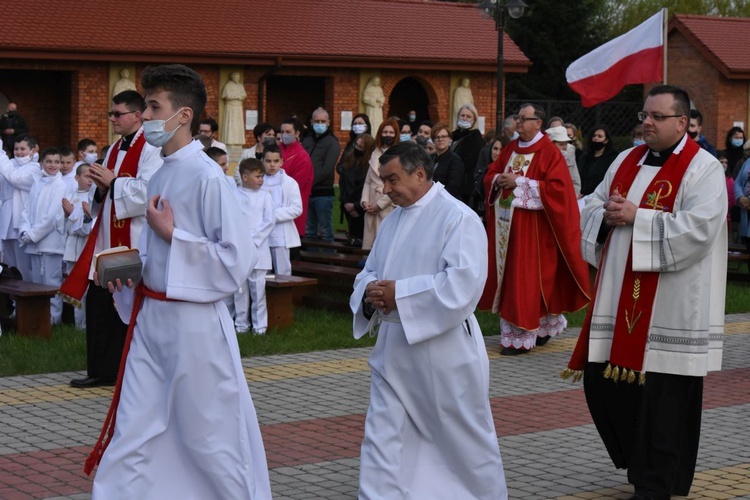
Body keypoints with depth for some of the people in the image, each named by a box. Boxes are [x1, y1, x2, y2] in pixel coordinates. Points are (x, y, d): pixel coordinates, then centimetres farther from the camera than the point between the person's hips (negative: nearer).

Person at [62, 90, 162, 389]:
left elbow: (148, 191, -24)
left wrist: (113, 182, -14)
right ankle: (103, 370, 18)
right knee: (99, 305, 9)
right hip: (107, 236, 9)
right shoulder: (115, 150, 16)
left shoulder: (149, 150, -11)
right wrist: (102, 187, 0)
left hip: (134, 241, -9)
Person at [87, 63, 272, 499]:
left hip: (193, 321, -8)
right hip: (151, 317, 8)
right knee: (133, 435, 9)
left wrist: (171, 235, -17)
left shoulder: (207, 176, -16)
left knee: (207, 436, 5)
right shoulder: (162, 174, 10)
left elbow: (238, 257, -20)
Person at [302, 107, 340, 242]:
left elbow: (326, 169, -11)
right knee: (309, 232, 10)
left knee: (325, 232, -3)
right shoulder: (306, 141, 16)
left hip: (323, 193, -5)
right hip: (307, 193, 5)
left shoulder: (332, 143, -1)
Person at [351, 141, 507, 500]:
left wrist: (400, 294, -23)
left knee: (464, 437, 9)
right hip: (394, 348, 7)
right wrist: (371, 292, -9)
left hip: (444, 351, -7)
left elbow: (463, 283, -23)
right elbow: (369, 272, 16)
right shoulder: (394, 221, 13)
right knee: (382, 437, 2)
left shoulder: (458, 218, -12)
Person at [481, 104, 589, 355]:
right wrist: (498, 180, -7)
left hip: (532, 227, -7)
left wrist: (518, 183, -18)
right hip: (506, 223, 7)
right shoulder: (511, 149, 12)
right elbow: (490, 175, 17)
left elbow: (556, 188, -17)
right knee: (508, 274, 9)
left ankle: (522, 336, 1)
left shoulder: (549, 152, -9)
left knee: (527, 277, -5)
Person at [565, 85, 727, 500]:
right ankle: (640, 461, 30)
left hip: (670, 306, -7)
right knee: (603, 383, 9)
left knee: (660, 395, -2)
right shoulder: (626, 161, 14)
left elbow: (699, 228, -19)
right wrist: (607, 216, -6)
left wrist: (636, 217, -17)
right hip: (619, 297, 7)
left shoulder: (702, 169, -7)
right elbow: (592, 210, 17)